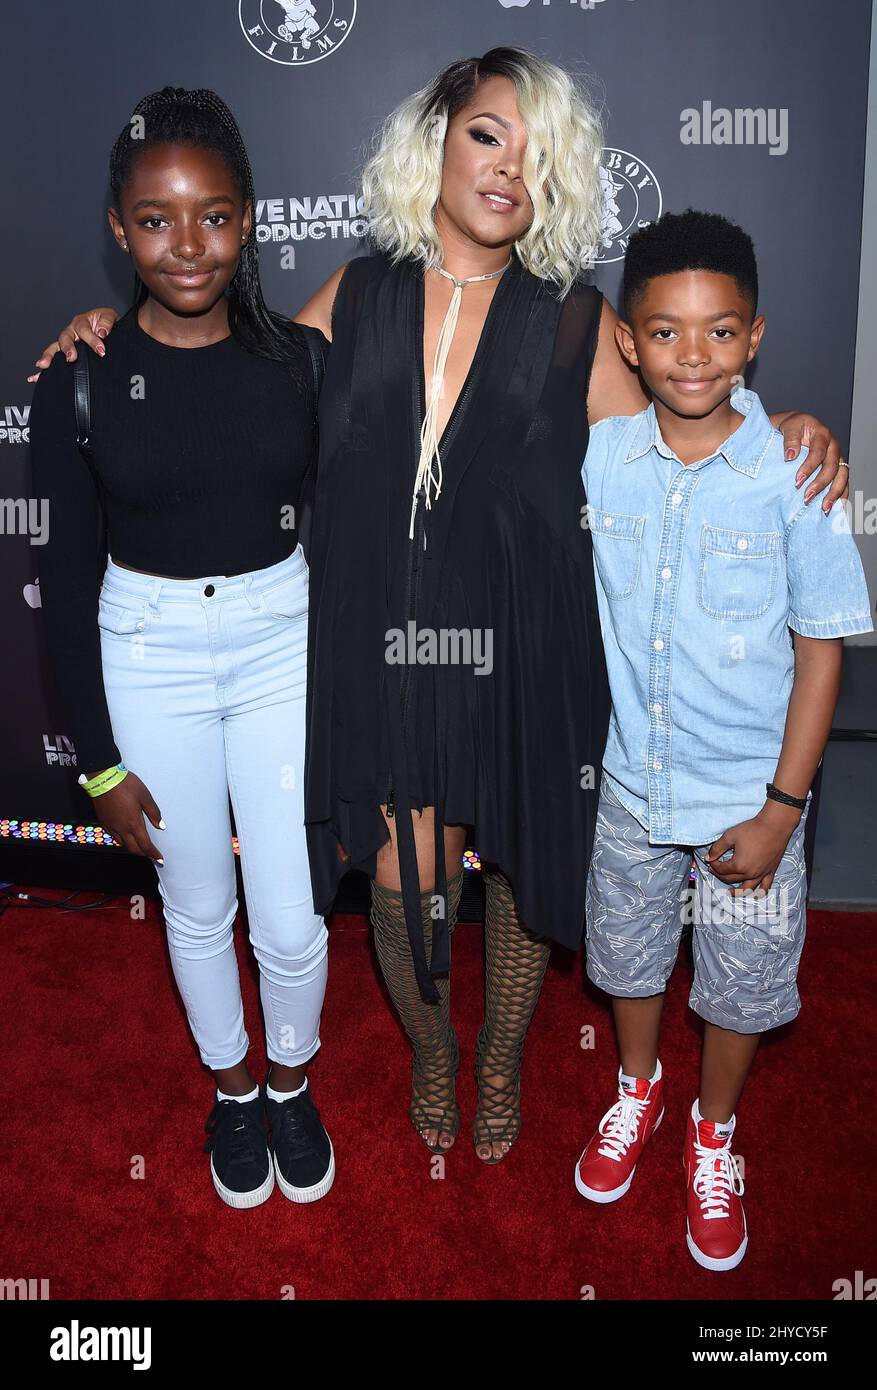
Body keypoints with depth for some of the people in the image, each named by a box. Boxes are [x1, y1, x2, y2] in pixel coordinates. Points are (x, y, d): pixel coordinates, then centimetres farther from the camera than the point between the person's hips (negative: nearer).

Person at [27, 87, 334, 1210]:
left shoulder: (296, 358, -6)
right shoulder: (80, 379, -10)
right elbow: (66, 577, -5)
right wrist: (99, 761, -5)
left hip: (284, 642, 1)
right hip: (148, 654, 0)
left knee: (293, 920, 6)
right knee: (197, 907, 16)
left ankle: (291, 1081, 38)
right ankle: (231, 1086, 44)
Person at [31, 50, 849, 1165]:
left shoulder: (574, 318, 2)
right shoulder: (355, 296, 5)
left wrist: (779, 432, -10)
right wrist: (120, 333, 6)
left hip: (520, 643, 0)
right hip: (381, 640, 1)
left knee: (518, 863, 13)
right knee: (403, 877, 5)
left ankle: (502, 1060, 44)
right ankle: (431, 1052, 39)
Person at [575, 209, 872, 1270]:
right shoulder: (599, 453, -9)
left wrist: (780, 807, -11)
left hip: (748, 794, -2)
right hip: (631, 777, 3)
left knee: (740, 982, 16)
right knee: (627, 953, 22)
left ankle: (713, 1134, 44)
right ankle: (638, 1091, 52)